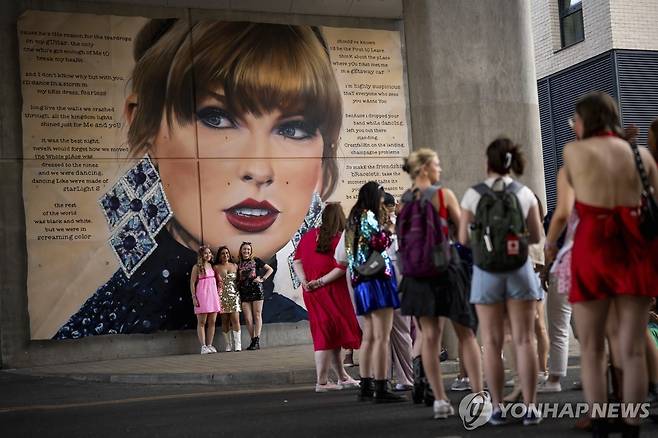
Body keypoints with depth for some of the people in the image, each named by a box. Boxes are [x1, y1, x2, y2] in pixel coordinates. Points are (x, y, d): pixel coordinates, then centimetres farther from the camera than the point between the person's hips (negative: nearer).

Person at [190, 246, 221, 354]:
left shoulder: (212, 266, 14)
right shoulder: (197, 267, -2)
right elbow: (192, 283, -4)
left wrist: (218, 294, 11)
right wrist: (194, 297, -11)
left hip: (213, 295, 6)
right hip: (202, 296, -6)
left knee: (212, 322, 4)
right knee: (202, 322, -3)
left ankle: (209, 345, 10)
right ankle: (203, 346, -3)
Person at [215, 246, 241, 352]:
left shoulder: (235, 266, 12)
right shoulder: (216, 268, 5)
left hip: (234, 295, 1)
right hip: (222, 296, -1)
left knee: (235, 320, -8)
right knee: (225, 321, 0)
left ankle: (237, 345, -8)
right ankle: (228, 346, 4)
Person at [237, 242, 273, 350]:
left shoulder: (256, 261, 7)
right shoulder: (238, 264, 14)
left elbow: (270, 269, 9)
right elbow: (237, 280, 17)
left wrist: (262, 279, -3)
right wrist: (237, 292, 5)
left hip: (256, 290, -3)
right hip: (244, 292, 3)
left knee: (257, 316, -4)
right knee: (248, 318, -3)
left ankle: (257, 341, -7)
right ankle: (253, 340, 3)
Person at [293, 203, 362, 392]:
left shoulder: (309, 235, 8)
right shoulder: (340, 239, -10)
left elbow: (297, 260, 7)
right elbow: (342, 267, -18)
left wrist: (304, 281, -3)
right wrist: (321, 281, -16)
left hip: (312, 294, 7)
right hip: (332, 292, -6)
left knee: (332, 333, 14)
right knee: (328, 334, -1)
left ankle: (343, 377, 23)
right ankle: (321, 382, -1)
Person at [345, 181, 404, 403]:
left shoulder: (354, 219, 20)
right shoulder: (368, 216, -8)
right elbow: (380, 243, -17)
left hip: (361, 282, 10)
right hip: (377, 278, -10)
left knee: (369, 337, 12)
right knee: (382, 337, -11)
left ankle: (366, 386, 14)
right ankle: (381, 389, -13)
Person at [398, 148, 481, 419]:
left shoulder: (403, 201, 6)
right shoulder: (444, 195, -6)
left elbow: (403, 239, 8)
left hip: (417, 272, 4)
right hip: (447, 268, -3)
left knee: (430, 336, 5)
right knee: (465, 333, 5)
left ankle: (440, 399, 4)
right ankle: (479, 395, 3)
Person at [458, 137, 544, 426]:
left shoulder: (473, 195, -3)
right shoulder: (525, 193, 0)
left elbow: (464, 238, -2)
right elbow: (536, 236, 6)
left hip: (486, 271, -1)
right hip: (519, 268, 1)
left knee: (492, 342, 5)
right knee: (524, 340, 3)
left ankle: (497, 408, 7)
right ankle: (529, 407, 3)